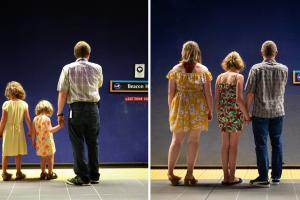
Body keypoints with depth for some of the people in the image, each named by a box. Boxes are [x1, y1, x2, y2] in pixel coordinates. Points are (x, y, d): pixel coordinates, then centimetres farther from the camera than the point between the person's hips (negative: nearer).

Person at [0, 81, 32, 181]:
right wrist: (30, 130, 9)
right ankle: (18, 173, 14)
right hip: (19, 131, 1)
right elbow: (28, 119, -4)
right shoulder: (24, 104, -5)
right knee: (18, 153, 11)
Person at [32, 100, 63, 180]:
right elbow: (50, 130, -20)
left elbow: (33, 132, 6)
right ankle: (50, 173, 5)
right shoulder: (47, 119, -15)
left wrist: (33, 141, 16)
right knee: (50, 157, 4)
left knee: (43, 158, 17)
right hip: (47, 142, -6)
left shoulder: (35, 119, 3)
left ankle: (43, 173, 18)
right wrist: (59, 126, -16)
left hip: (39, 142, 6)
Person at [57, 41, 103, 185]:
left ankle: (82, 177, 1)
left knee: (78, 144, 2)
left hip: (76, 108, -2)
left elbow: (62, 93, -5)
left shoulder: (68, 69, -2)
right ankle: (94, 176, 16)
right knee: (93, 143, 11)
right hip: (93, 108, 3)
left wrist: (60, 113, 1)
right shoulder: (97, 68, 5)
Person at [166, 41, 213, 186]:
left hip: (180, 107, 1)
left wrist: (171, 110, 13)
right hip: (198, 108, -1)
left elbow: (170, 93, 2)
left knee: (176, 140, 9)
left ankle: (170, 173, 7)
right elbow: (208, 93, -1)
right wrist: (210, 111, 8)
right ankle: (189, 174, 8)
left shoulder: (176, 70, 1)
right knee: (193, 140, 6)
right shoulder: (203, 70, -1)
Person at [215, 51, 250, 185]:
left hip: (223, 113, 5)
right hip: (235, 113, -5)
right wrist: (246, 115, -6)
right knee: (233, 145, 2)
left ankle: (226, 176, 14)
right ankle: (232, 177, 6)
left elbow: (217, 99, 7)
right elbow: (239, 99, -15)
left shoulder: (219, 77, 6)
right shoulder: (238, 77, -8)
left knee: (225, 145, 10)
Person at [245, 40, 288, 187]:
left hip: (260, 112, -3)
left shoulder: (256, 69, -6)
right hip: (278, 112, 3)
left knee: (261, 144, 1)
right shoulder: (284, 69, 2)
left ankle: (263, 178, 0)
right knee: (277, 143, 10)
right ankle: (276, 176, 13)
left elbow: (250, 93, -7)